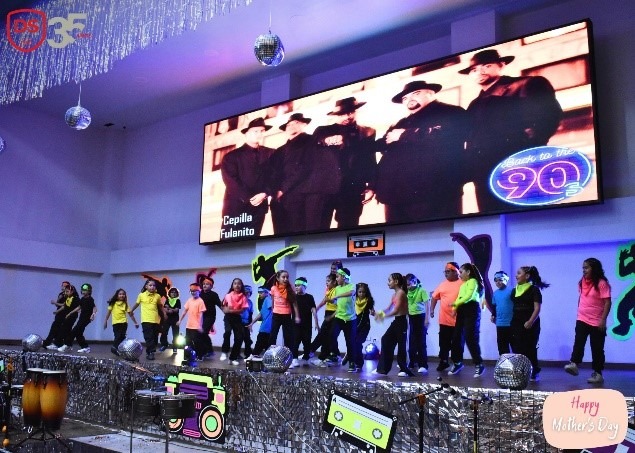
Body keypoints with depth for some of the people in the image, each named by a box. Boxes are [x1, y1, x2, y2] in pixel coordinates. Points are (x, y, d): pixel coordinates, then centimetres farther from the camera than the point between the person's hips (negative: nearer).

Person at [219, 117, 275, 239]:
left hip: (259, 206, 2)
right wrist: (248, 198, -13)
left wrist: (264, 194, -10)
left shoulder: (270, 154, 13)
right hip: (235, 205, -2)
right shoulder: (232, 156, 6)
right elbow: (231, 181, -4)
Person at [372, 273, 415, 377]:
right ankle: (382, 368, 15)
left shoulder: (401, 293, -14)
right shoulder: (394, 294, 14)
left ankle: (404, 369, 4)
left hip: (401, 321, -10)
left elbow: (396, 310, -20)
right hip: (396, 321, 10)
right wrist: (380, 313, -7)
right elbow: (389, 308, 9)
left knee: (401, 345, -5)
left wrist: (383, 316, -19)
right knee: (386, 341, 9)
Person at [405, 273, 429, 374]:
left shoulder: (422, 291, -10)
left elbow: (427, 304, -13)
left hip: (420, 317, -6)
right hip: (411, 317, 6)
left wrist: (427, 319, -19)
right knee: (412, 341, 12)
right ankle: (413, 362, 24)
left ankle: (423, 365, -3)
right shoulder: (407, 293, 6)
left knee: (421, 342, -5)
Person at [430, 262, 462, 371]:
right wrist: (432, 309, 6)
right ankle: (443, 361, 20)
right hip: (444, 320, 4)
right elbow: (434, 297, 17)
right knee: (444, 343, 10)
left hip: (458, 320, -4)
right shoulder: (442, 284, 11)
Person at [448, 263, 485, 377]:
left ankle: (479, 364, -3)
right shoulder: (463, 285, 24)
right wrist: (455, 307, -2)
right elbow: (460, 298, 16)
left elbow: (469, 296, -14)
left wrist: (455, 303, -6)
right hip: (462, 312, 9)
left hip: (471, 310, -9)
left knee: (471, 338, -10)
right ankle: (458, 363, 15)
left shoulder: (473, 281, -2)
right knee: (457, 338, 6)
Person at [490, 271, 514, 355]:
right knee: (502, 345, 11)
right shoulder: (495, 293, 9)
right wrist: (493, 315, 11)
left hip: (511, 323, -6)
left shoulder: (511, 291, -8)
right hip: (500, 323, 6)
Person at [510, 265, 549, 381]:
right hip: (516, 324, 6)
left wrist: (530, 321, -21)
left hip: (530, 325, -6)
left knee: (530, 349, -2)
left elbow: (537, 308, -11)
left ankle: (534, 372, 10)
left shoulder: (534, 289, -5)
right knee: (517, 350, 2)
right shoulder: (515, 290, 14)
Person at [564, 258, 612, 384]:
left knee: (597, 348, 3)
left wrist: (603, 320, -21)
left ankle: (598, 374, 11)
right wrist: (579, 312, 19)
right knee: (578, 342, -14)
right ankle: (574, 364, -22)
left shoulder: (601, 283, -13)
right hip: (582, 319, 5)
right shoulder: (582, 282, 8)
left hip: (596, 322, -5)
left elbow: (607, 302, -16)